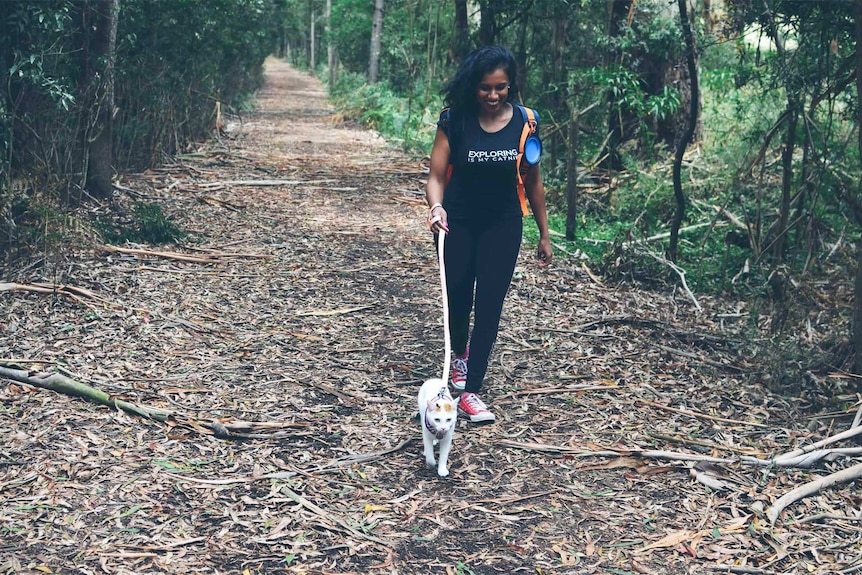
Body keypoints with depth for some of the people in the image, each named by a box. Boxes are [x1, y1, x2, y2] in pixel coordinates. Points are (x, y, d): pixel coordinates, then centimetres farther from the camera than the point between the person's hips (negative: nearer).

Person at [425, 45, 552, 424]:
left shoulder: (523, 123, -8)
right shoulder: (454, 121, -12)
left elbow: (532, 181, 1)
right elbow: (436, 175, -13)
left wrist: (544, 234, 6)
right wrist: (436, 206, -35)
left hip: (503, 225, 0)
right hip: (458, 222, 0)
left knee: (489, 306, -5)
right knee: (458, 299, 11)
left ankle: (470, 391, 1)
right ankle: (460, 355, 44)